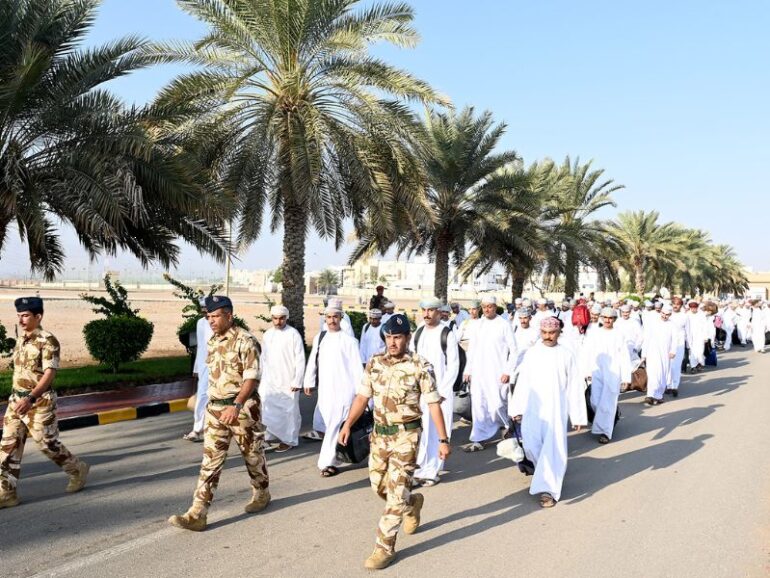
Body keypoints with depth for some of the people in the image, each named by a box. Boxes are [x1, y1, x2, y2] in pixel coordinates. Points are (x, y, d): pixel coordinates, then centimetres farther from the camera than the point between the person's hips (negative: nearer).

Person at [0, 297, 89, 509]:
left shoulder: (47, 341, -15)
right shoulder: (21, 340, 11)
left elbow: (50, 373, -22)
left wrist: (30, 398, -32)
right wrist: (17, 397, 20)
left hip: (39, 402, -7)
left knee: (48, 444, 3)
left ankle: (77, 470, 25)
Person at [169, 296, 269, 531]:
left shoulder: (245, 341, -14)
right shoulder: (213, 341, 9)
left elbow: (251, 378, -19)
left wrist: (236, 406, -29)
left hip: (242, 407, -6)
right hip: (215, 408, 6)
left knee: (252, 454, 12)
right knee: (210, 459, 1)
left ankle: (262, 495, 35)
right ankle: (197, 514, -1)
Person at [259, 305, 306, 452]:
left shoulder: (293, 334, -9)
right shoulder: (267, 335, 7)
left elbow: (300, 360, -9)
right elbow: (263, 358, 12)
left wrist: (297, 382, -12)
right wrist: (262, 378, 11)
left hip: (288, 382, -5)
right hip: (270, 381, 5)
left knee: (289, 411, 4)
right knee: (270, 411, 7)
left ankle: (289, 440, 18)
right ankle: (273, 438, 22)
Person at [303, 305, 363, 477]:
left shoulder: (349, 340, -5)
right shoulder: (319, 338, 9)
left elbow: (357, 367, -4)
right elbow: (313, 361, 14)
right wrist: (309, 382, 14)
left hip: (343, 390, -5)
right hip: (325, 390, 5)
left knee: (335, 426, -7)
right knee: (330, 425, 11)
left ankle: (328, 462, -3)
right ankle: (337, 455, 28)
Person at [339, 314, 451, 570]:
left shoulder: (420, 367, -12)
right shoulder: (374, 364, 1)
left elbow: (433, 405, -9)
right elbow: (362, 396, 6)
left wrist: (443, 440, -10)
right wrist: (348, 424, -4)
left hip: (406, 436, -5)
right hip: (379, 434, 6)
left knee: (396, 493, -4)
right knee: (378, 485, 16)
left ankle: (385, 548, 8)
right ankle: (413, 503, 45)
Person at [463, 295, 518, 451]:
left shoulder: (504, 325, -4)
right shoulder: (478, 324, 8)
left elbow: (513, 350, -3)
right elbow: (472, 348, 13)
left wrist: (508, 371, -9)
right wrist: (468, 370, 10)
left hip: (496, 373, -4)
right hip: (478, 372, 4)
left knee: (496, 405, -5)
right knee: (478, 406, 3)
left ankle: (506, 424, 26)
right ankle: (479, 440, 11)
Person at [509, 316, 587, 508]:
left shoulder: (566, 355, -1)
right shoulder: (531, 353, 4)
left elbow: (574, 386, 0)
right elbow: (523, 382, 6)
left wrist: (577, 416, 0)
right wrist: (517, 409, 4)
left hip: (557, 409, -2)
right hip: (533, 408, 2)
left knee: (554, 448, -7)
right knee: (531, 445, -1)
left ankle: (548, 489, 1)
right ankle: (550, 473, 29)